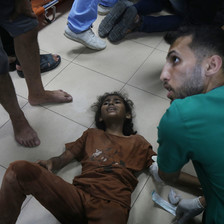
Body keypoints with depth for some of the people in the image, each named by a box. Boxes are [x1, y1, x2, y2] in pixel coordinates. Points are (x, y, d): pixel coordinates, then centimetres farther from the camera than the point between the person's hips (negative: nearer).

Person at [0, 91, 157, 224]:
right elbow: (64, 159, 21)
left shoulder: (137, 142, 24)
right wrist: (49, 163, -1)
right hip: (78, 195, 3)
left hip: (110, 204, -2)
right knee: (19, 169, -20)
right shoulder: (91, 134, 29)